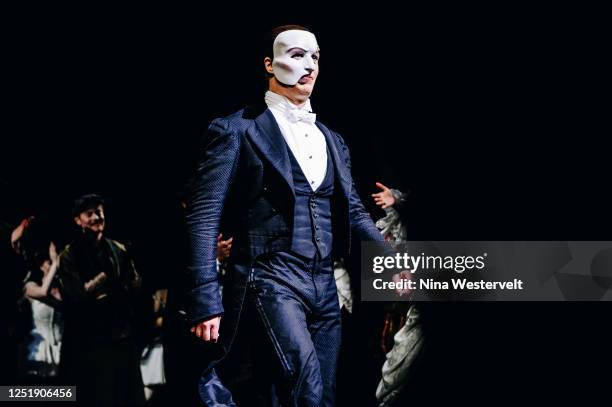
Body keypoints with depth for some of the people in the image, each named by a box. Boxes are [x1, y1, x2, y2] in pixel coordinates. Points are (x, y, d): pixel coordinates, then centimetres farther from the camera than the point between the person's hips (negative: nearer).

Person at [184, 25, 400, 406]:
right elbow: (204, 217, -6)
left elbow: (352, 209, 23)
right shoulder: (237, 130, -1)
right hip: (270, 280, -7)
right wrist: (206, 300, -14)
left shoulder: (331, 139, 18)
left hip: (324, 286, 7)